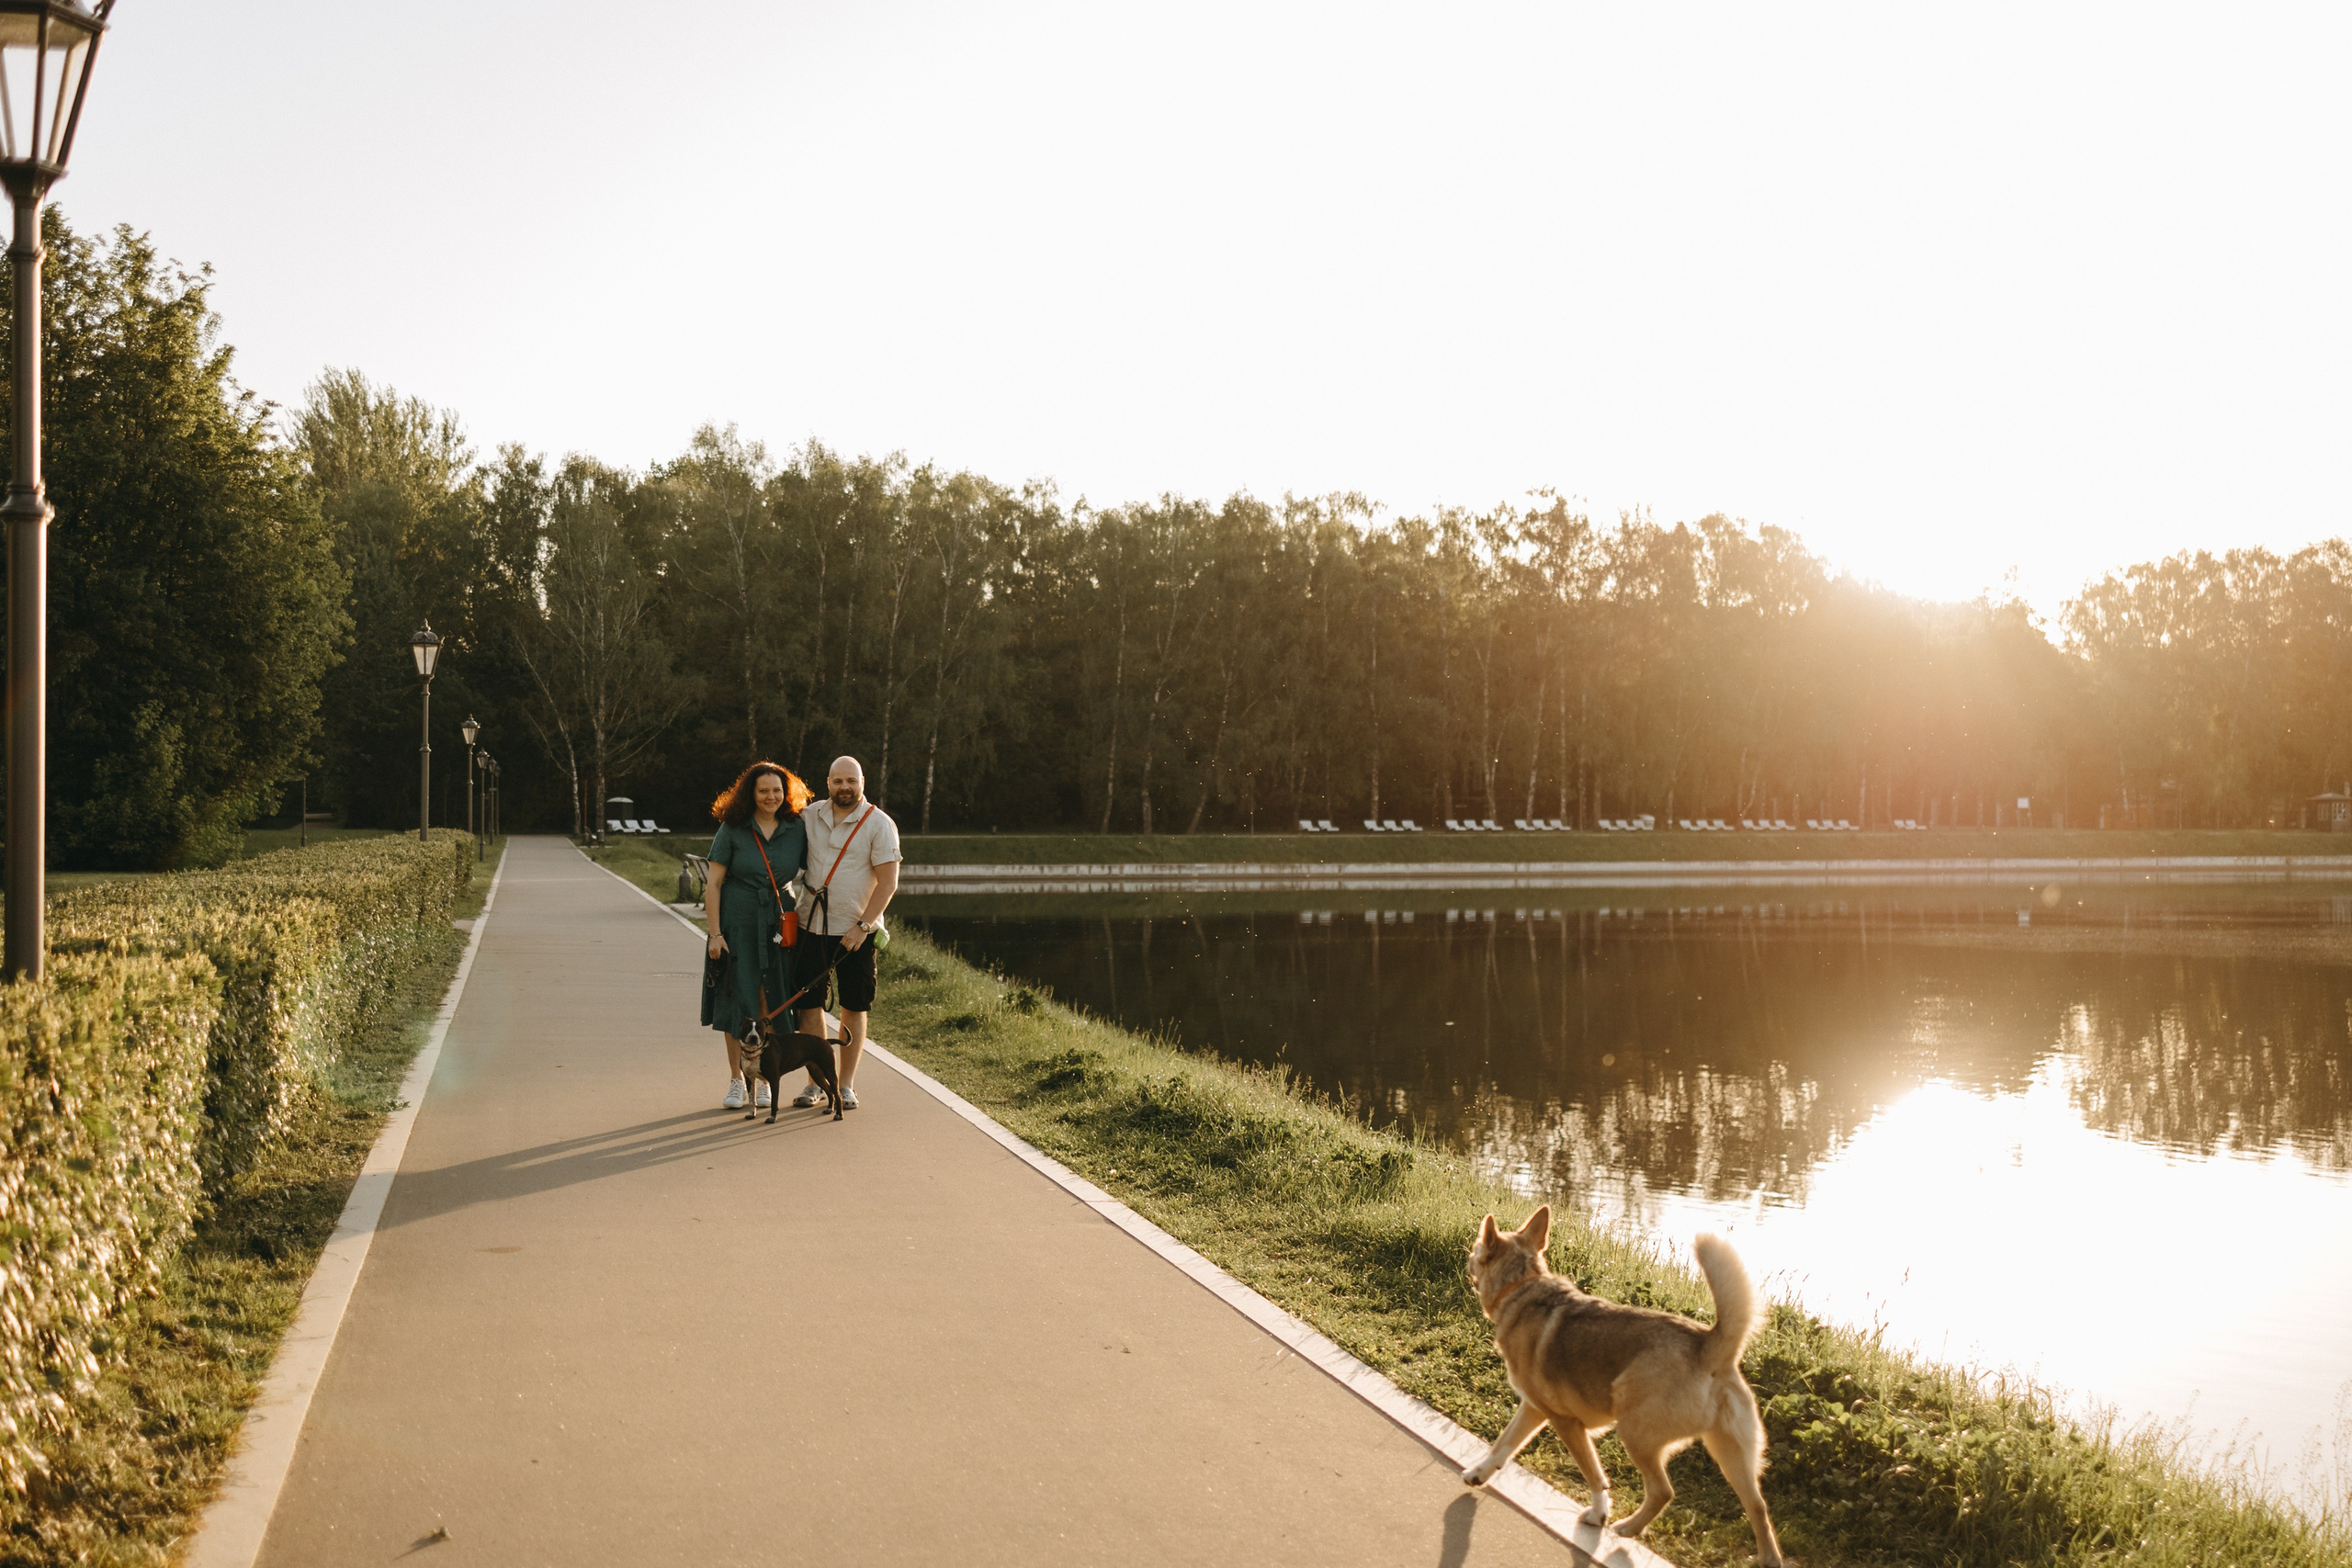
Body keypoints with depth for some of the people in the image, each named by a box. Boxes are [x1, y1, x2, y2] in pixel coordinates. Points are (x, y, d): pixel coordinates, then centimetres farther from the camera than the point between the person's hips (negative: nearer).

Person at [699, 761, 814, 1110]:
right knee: (736, 1001, 2)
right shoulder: (732, 830, -3)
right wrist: (715, 933, -9)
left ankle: (762, 1077, 18)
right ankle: (736, 1079, 15)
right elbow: (713, 884, -3)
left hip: (779, 927, 1)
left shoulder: (797, 830, 2)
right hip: (737, 926, -1)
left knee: (772, 1003, 3)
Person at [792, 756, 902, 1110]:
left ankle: (847, 1085, 13)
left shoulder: (879, 824, -6)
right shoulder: (810, 815, 6)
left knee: (853, 1008, 4)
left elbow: (888, 882, -9)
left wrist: (862, 926, -15)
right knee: (809, 1004, 4)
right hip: (811, 925, 3)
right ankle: (815, 1081, 15)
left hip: (856, 931, -3)